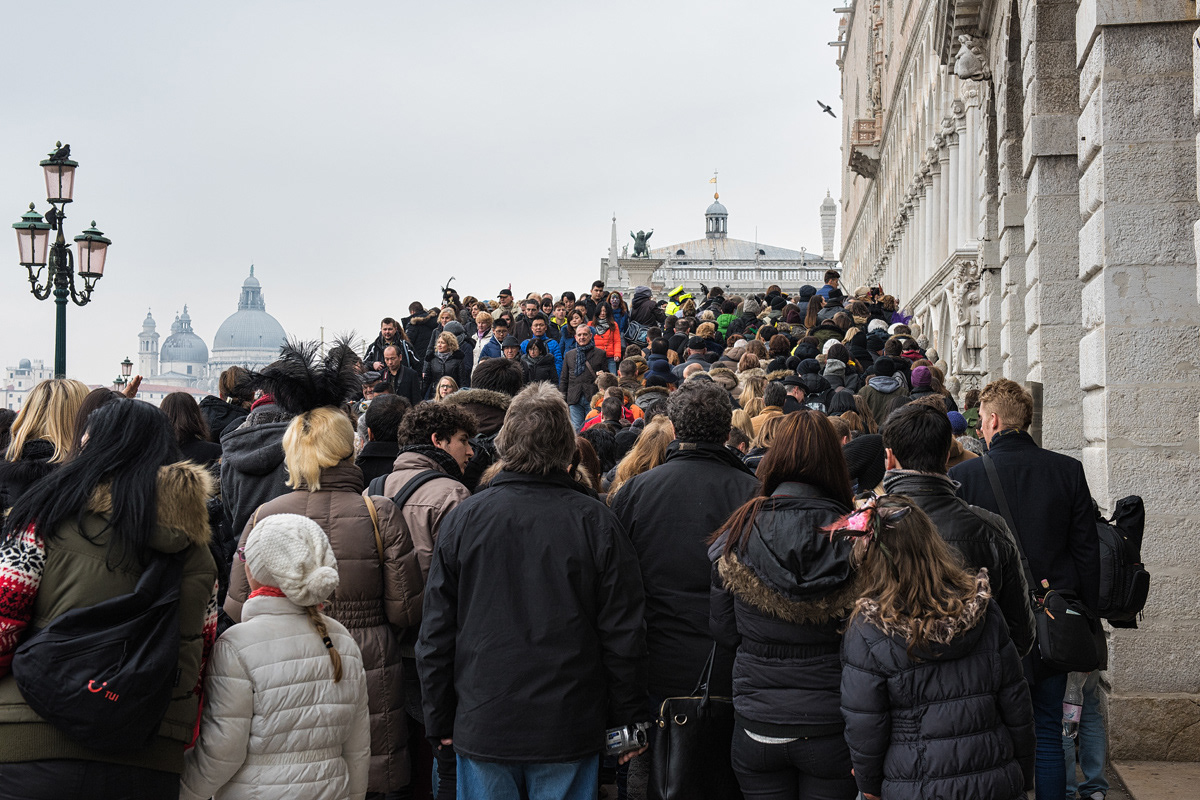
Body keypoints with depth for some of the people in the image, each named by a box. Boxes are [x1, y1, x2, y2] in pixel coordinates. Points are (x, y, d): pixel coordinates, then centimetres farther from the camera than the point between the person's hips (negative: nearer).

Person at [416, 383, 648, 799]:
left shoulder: (462, 518, -5)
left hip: (482, 729, 1)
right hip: (569, 732, -1)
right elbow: (624, 635, -5)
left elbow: (435, 634, 0)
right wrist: (628, 719, 7)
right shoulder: (596, 521, -8)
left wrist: (439, 720, 11)